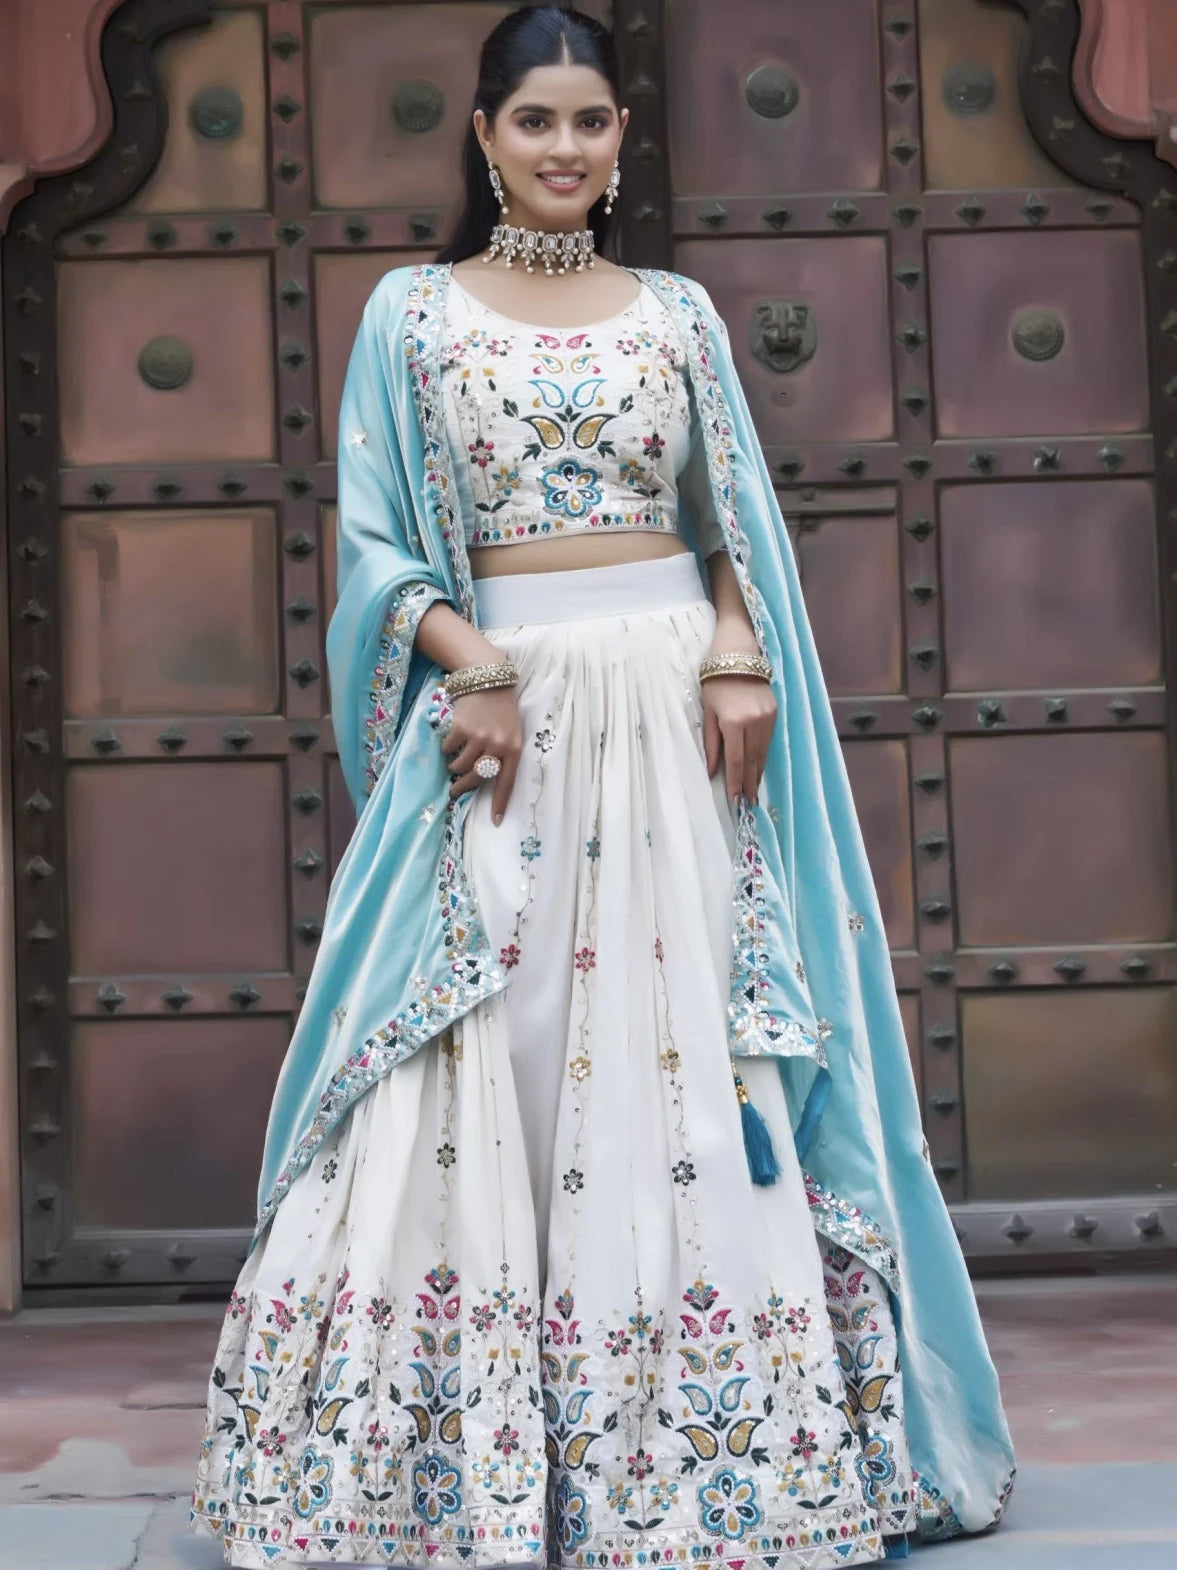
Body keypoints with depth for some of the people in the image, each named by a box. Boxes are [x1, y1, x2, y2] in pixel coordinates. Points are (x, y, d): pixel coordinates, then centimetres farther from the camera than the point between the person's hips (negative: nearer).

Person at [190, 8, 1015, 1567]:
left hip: (670, 709, 2)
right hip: (495, 702, -1)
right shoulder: (412, 311, 7)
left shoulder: (678, 312, 12)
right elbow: (375, 537, 2)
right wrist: (473, 668, -13)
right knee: (475, 1068, -4)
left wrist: (742, 663, -7)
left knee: (693, 1049, 0)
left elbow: (738, 529, 11)